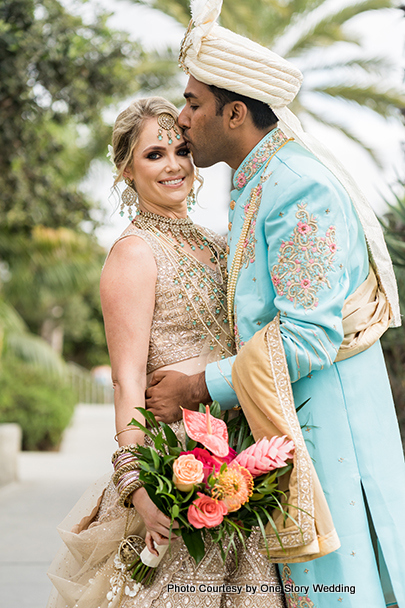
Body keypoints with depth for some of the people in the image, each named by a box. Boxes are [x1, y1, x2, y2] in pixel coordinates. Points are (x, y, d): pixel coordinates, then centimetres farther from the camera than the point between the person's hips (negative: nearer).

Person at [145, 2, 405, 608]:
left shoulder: (300, 187, -19)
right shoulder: (254, 186, 13)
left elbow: (309, 336, -23)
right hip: (281, 420, 10)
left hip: (327, 416, -10)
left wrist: (199, 388, -16)